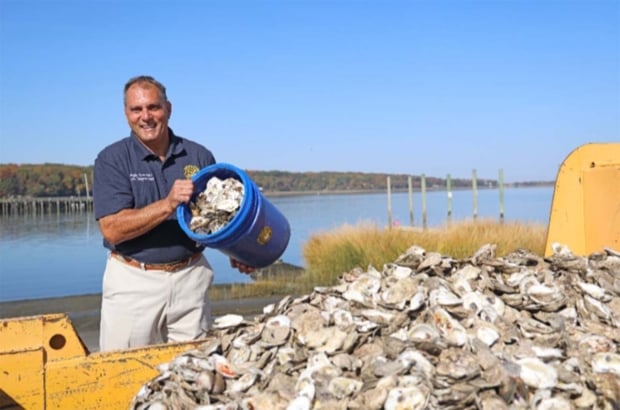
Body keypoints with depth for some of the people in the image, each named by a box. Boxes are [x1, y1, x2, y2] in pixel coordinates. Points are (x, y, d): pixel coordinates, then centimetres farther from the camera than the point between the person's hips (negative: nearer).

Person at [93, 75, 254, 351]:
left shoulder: (199, 156, 4)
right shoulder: (111, 159, -4)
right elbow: (112, 230, -14)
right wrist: (168, 204, -24)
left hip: (191, 276, 2)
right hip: (133, 280, -2)